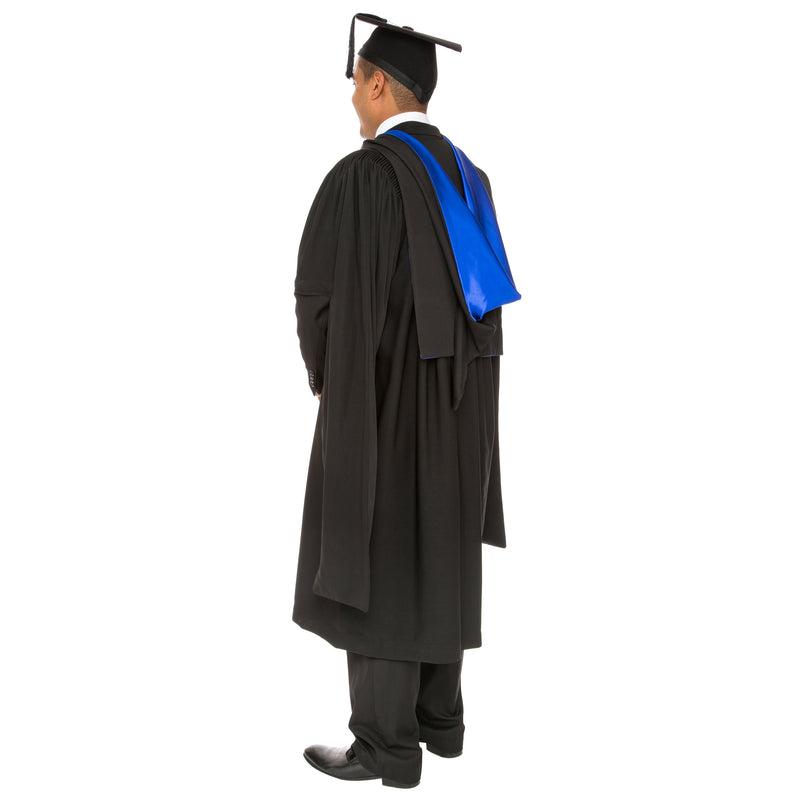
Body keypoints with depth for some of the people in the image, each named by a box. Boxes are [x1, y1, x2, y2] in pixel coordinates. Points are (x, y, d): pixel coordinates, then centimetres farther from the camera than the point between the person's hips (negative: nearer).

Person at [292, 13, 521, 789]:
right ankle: (440, 718, 24)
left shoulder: (362, 175, -16)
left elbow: (321, 292, -17)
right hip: (456, 393, 8)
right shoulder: (467, 178, 10)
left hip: (380, 395, -8)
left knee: (374, 562, 0)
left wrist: (324, 377, 0)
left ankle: (387, 746, 6)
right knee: (435, 552, 16)